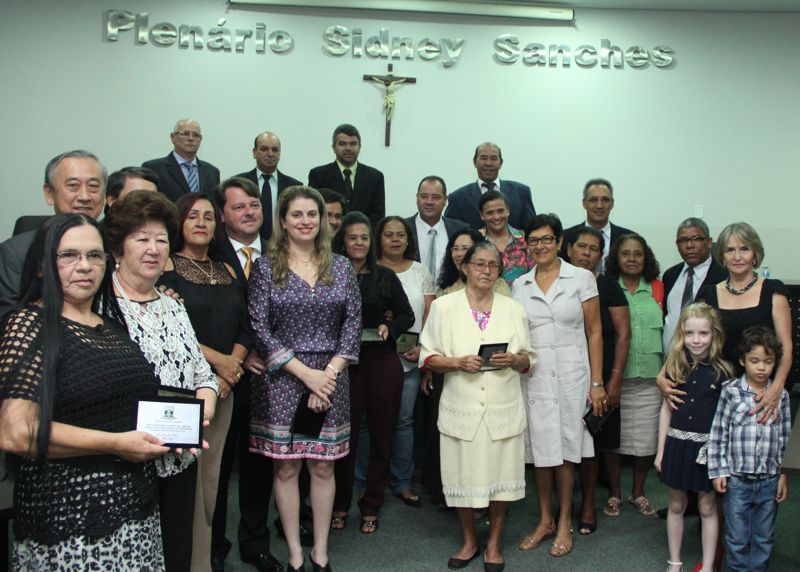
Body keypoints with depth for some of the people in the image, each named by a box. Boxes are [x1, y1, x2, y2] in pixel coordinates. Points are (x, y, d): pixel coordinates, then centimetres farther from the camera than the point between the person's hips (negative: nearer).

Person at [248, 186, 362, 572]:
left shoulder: (340, 267, 7)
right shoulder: (265, 267, -1)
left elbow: (353, 322, 3)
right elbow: (259, 328, -7)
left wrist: (329, 372, -9)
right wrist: (305, 373, -13)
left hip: (331, 379, 2)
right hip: (281, 381, -2)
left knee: (323, 468, 8)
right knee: (286, 468, 5)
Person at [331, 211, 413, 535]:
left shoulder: (385, 277, 7)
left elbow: (407, 315, 10)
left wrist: (389, 327, -7)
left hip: (383, 363, 2)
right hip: (345, 364, -2)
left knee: (382, 435, 7)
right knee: (345, 435, 3)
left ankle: (371, 508, 21)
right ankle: (340, 505, 22)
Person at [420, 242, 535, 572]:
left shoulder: (513, 309, 9)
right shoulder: (444, 306, 2)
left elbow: (528, 360, 11)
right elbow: (428, 357, 1)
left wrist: (513, 360, -11)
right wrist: (459, 363, -16)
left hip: (503, 409, 1)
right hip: (461, 409, -1)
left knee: (500, 474, 6)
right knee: (464, 474, 6)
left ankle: (494, 543, 26)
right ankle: (469, 541, 28)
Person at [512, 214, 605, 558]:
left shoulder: (581, 278, -1)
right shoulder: (519, 285, 7)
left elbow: (594, 331, -1)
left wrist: (597, 382, -5)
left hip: (570, 374, -2)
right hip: (533, 376, 3)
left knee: (565, 449, 6)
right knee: (539, 449, 9)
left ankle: (564, 523, 22)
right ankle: (545, 520, 25)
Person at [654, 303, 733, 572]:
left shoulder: (722, 371, -8)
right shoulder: (675, 366, -1)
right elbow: (666, 409, 4)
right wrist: (661, 450, 4)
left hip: (708, 447, -2)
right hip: (677, 444, 2)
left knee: (707, 507, 11)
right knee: (676, 505, 13)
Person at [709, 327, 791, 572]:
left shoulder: (781, 395, 1)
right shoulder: (730, 392, -7)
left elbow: (785, 439, 6)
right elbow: (718, 435, -4)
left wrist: (784, 475, 5)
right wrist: (718, 471, -5)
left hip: (769, 480, 2)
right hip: (737, 480, -2)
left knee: (764, 538, 15)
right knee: (738, 538, 8)